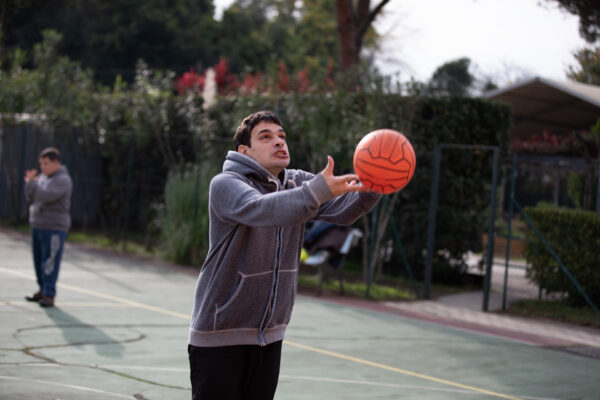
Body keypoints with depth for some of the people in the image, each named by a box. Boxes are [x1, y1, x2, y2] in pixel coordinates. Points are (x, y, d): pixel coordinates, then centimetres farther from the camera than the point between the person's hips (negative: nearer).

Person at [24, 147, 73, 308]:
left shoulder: (63, 180, -11)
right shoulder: (43, 177, 14)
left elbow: (47, 195, -24)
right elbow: (30, 199, 13)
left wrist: (32, 183, -12)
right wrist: (29, 183, -3)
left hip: (54, 228, -8)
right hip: (37, 226, 8)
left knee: (49, 263, -10)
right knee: (38, 261, 12)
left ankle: (49, 295, -9)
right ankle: (43, 290, 23)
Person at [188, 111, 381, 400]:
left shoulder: (296, 183, 5)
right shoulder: (225, 184, -13)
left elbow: (345, 208, -10)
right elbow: (262, 209, -35)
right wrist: (318, 190, -50)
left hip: (270, 334, 6)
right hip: (219, 335, -6)